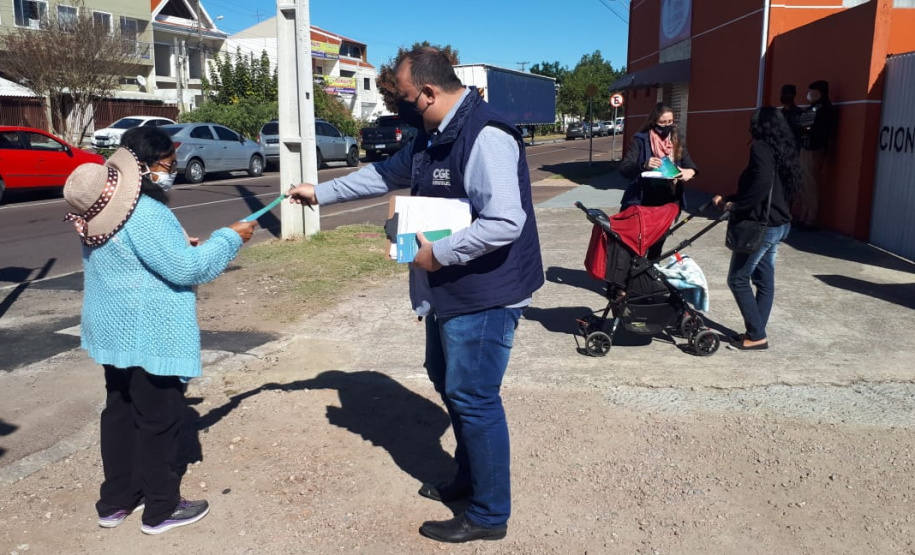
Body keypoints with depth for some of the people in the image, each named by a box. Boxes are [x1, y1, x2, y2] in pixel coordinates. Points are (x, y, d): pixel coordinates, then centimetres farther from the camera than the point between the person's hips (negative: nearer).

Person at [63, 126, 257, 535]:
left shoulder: (104, 208, 7)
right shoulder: (146, 213, -25)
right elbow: (186, 269, -23)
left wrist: (179, 245, 11)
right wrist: (229, 238, -13)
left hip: (114, 330, 10)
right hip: (148, 336, -10)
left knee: (120, 411, 19)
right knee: (159, 419, 4)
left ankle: (115, 500, 32)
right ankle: (161, 510, 18)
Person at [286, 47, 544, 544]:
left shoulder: (485, 137, -24)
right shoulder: (432, 136, 9)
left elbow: (505, 221, -33)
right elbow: (385, 174, 23)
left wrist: (439, 253, -24)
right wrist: (321, 192, 21)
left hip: (484, 295, -11)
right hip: (448, 292, 11)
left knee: (474, 399, -1)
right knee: (447, 382, 22)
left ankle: (490, 514, 17)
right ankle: (468, 477, 41)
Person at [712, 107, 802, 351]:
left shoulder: (761, 148, -15)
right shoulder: (782, 150, 13)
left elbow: (761, 185, -29)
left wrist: (734, 206, -16)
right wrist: (729, 199, 17)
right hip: (779, 224, 9)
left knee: (738, 279, -1)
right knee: (764, 280, 12)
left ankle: (756, 336, 2)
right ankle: (757, 332, 19)